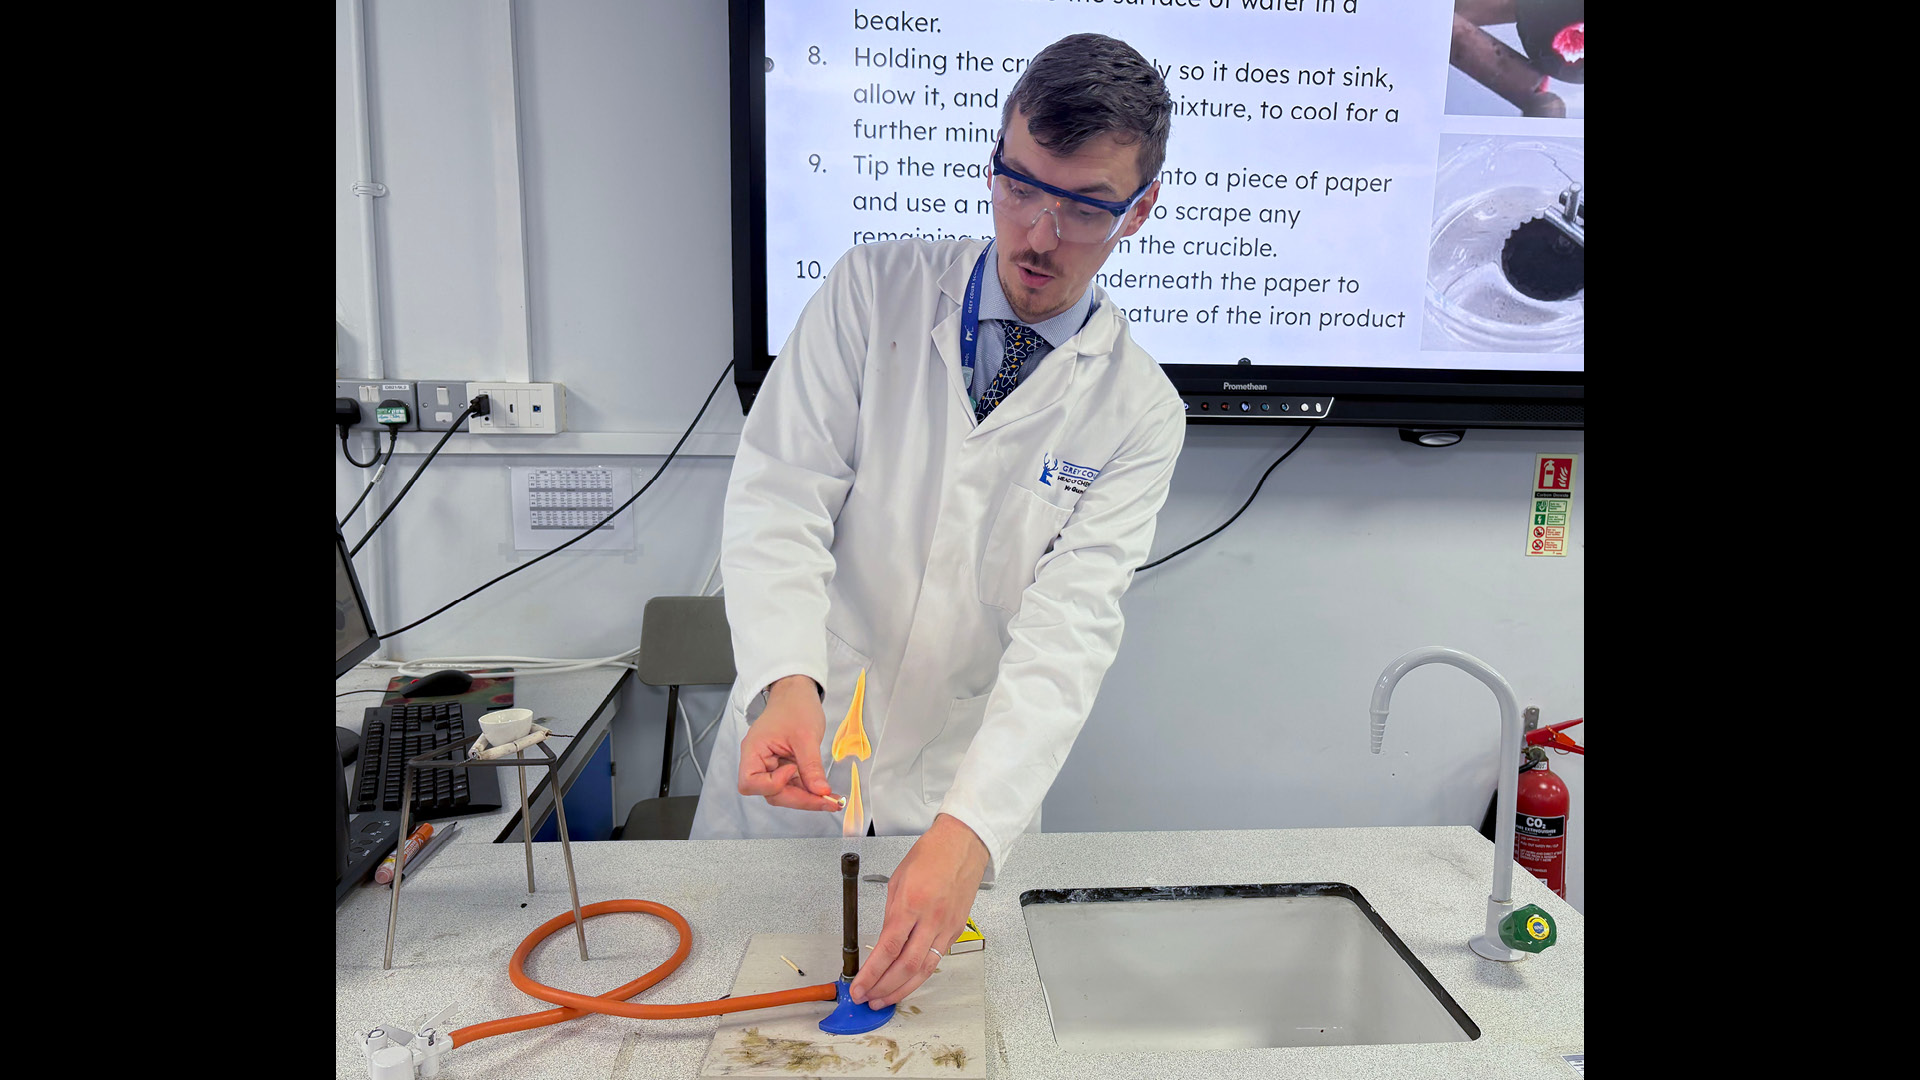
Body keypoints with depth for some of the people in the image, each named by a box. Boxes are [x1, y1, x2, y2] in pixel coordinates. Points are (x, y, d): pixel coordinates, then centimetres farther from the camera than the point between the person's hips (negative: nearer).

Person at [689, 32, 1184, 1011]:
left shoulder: (1140, 413, -9)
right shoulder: (874, 291, -8)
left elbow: (1069, 627, -19)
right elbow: (779, 496, -15)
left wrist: (969, 829, -33)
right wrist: (788, 682, -33)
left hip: (963, 798, 0)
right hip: (789, 771, 1)